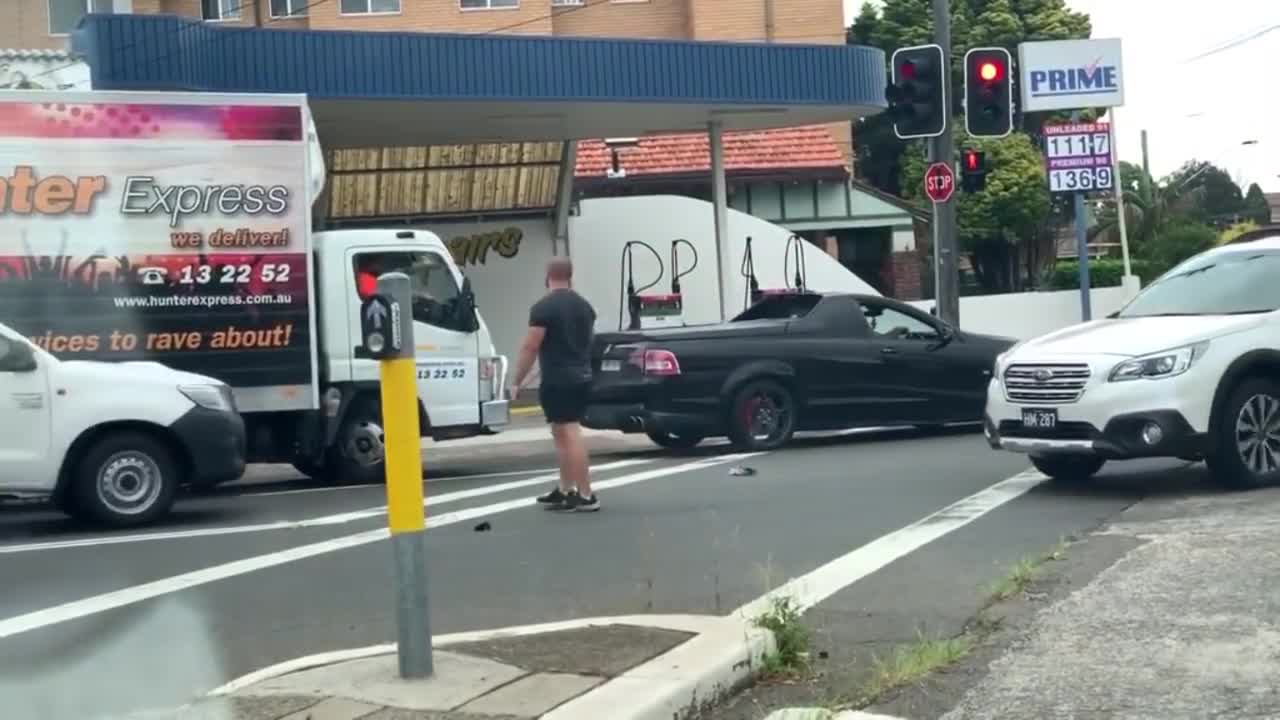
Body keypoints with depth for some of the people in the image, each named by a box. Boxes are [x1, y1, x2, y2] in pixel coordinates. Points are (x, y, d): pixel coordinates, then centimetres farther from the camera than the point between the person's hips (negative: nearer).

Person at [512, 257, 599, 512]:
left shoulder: (543, 307, -12)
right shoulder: (584, 305, 12)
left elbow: (530, 347, -13)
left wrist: (518, 380, -4)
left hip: (557, 381, -8)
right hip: (581, 378, 8)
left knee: (569, 434, -9)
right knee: (564, 434, 18)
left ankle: (586, 496, -11)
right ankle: (565, 491, 24)